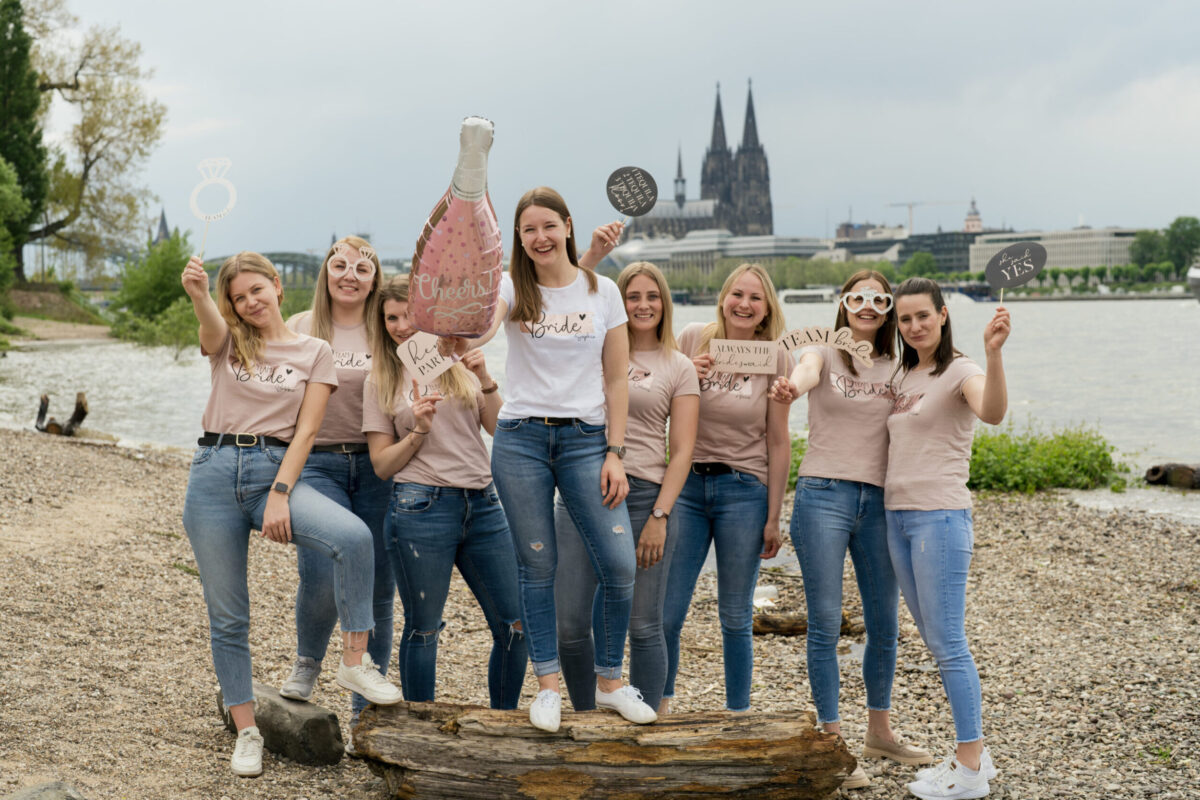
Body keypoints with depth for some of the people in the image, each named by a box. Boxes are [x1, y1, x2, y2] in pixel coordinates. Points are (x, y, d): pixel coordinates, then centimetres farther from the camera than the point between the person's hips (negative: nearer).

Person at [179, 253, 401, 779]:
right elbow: (210, 321, -15)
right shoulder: (227, 343, 11)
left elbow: (305, 430, -1)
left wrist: (279, 496, -14)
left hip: (275, 469, -1)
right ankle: (246, 732, 13)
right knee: (227, 614, 2)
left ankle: (355, 662, -15)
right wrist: (197, 294, -40)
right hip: (214, 473, 1)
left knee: (353, 537, -28)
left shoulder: (313, 352, 8)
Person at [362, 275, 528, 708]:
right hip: (420, 507, -3)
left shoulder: (459, 362, 11)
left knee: (514, 624, 3)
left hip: (482, 504, 3)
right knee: (423, 628, 3)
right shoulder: (382, 380, 6)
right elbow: (382, 465, 3)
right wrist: (418, 430, -12)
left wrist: (485, 379, -8)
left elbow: (500, 428, 5)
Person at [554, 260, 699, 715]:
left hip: (645, 495, -2)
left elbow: (682, 450, 0)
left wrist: (660, 516, -9)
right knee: (570, 625, 1)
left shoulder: (679, 368, 6)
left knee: (644, 628, 2)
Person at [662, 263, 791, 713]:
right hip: (686, 485, 1)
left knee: (736, 617, 7)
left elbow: (778, 443, 1)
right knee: (666, 613, 0)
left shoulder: (776, 359, -1)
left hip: (744, 490, -1)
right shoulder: (692, 339, 1)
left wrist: (773, 517, -1)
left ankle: (738, 714, 20)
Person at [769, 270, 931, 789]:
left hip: (878, 501, 4)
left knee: (885, 623, 10)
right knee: (825, 623, -3)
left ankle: (879, 732, 28)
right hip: (823, 494, -4)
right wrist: (789, 389, -45)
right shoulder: (824, 354, 2)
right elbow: (804, 373, -23)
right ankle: (832, 742, 5)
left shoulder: (895, 369, 14)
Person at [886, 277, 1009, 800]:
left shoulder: (959, 371, -9)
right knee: (936, 642, 12)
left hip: (940, 516, -8)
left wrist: (993, 352, -47)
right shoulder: (902, 375, 14)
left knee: (947, 642, -7)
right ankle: (973, 754, 21)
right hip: (897, 516, 8)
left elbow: (992, 412, -31)